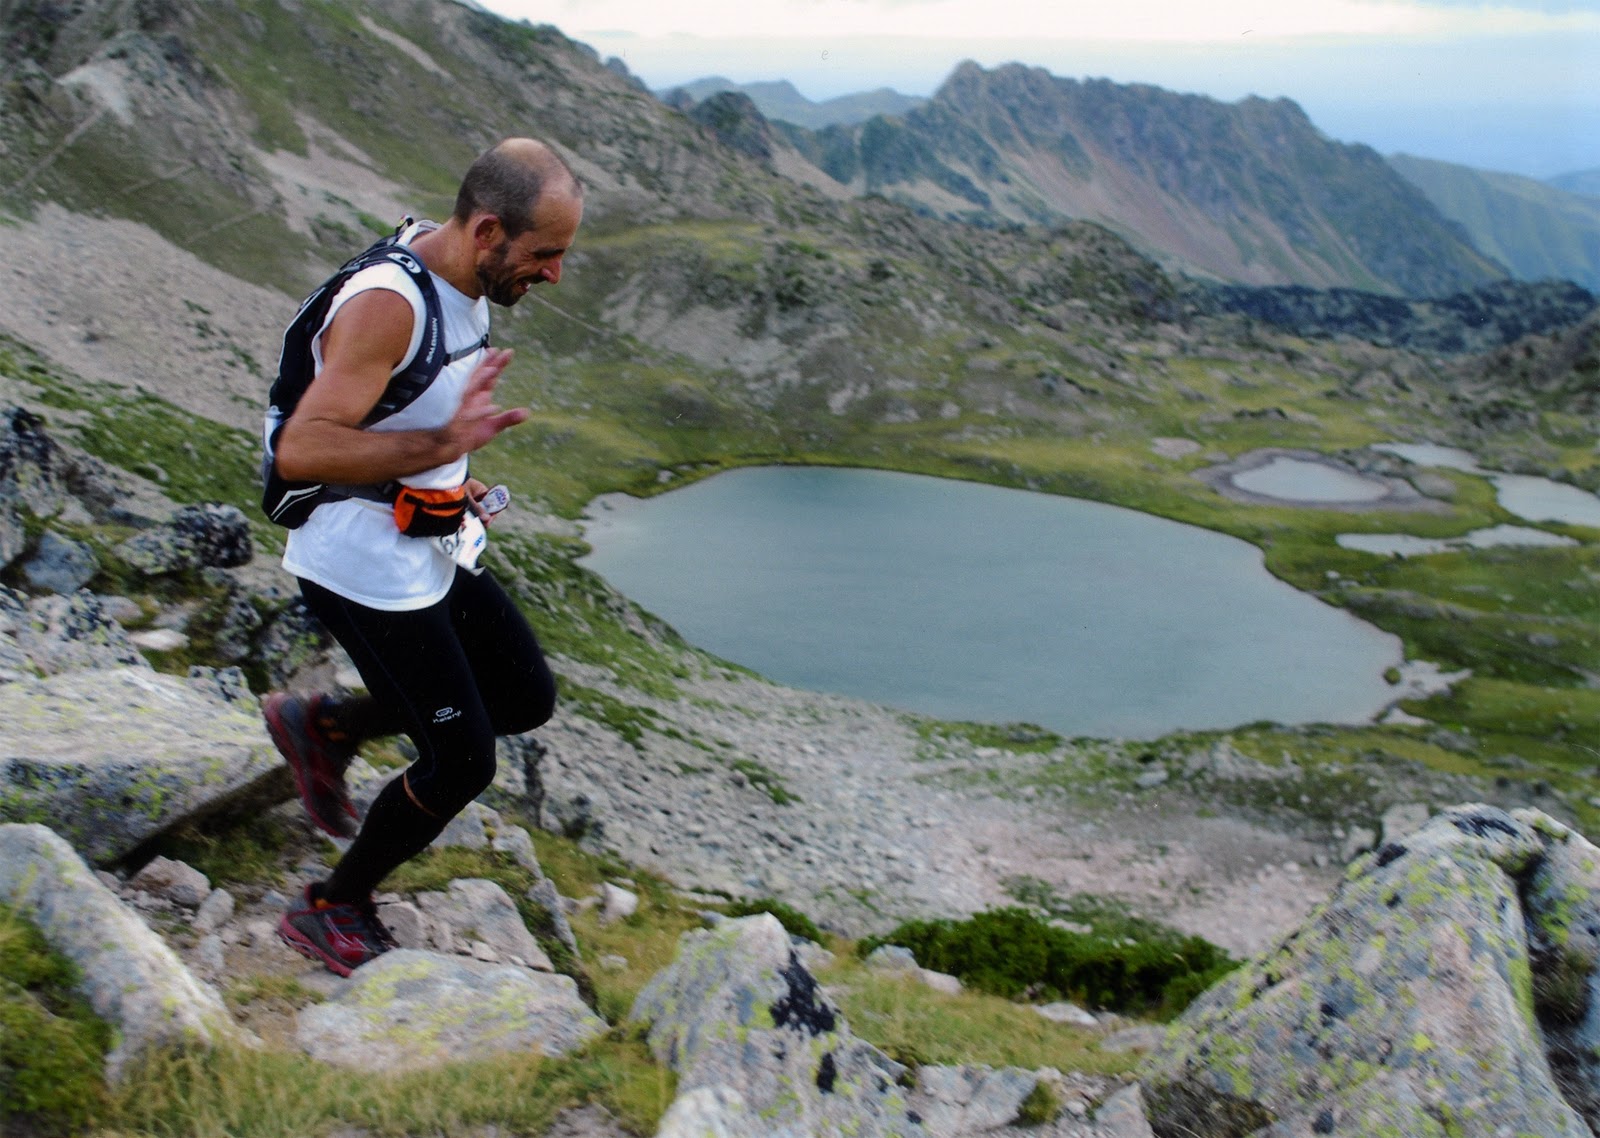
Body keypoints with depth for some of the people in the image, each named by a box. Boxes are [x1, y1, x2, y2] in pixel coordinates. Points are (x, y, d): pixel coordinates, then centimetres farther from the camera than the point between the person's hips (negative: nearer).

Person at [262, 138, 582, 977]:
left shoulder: (464, 282, 2)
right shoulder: (387, 303, -27)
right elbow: (301, 451, -34)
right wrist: (438, 446, -44)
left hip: (427, 554, 9)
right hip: (363, 570, -9)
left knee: (525, 698, 15)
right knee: (461, 762, -2)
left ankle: (323, 725, 24)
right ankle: (331, 911, 21)